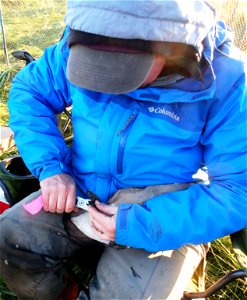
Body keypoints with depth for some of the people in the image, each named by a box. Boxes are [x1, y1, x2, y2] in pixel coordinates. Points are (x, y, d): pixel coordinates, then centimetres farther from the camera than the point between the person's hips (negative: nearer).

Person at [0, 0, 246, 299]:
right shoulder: (80, 46, -10)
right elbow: (28, 91, 2)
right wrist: (50, 166, -15)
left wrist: (141, 224, -26)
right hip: (80, 195, 4)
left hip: (164, 220, -3)